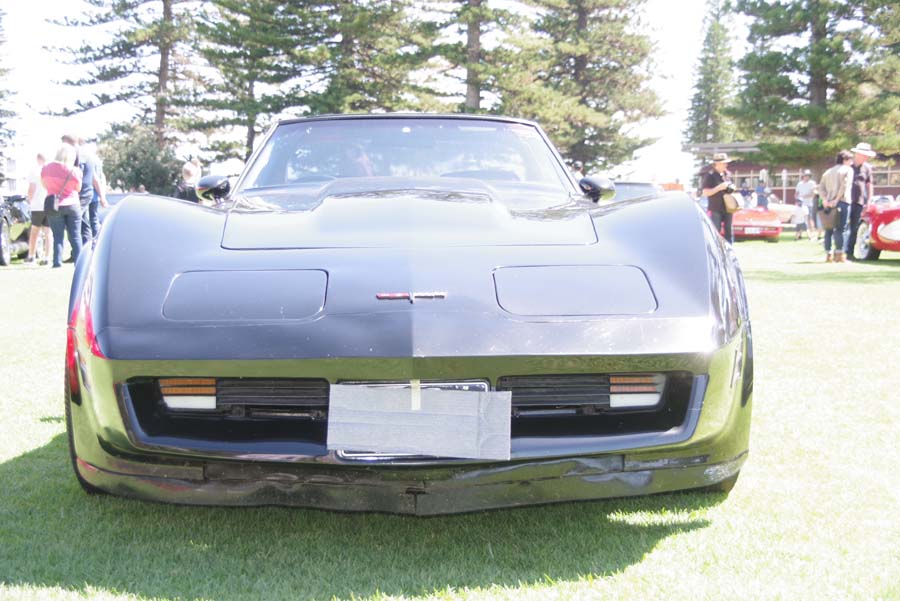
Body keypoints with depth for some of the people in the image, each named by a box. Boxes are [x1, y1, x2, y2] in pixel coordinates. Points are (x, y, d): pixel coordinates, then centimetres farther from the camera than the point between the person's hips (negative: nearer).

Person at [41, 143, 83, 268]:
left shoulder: (46, 168, -2)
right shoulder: (74, 171, -11)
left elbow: (45, 185, 10)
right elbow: (78, 189, 1)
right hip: (72, 205, -1)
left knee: (57, 236, 5)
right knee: (75, 236, 5)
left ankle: (57, 261, -2)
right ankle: (78, 261, 3)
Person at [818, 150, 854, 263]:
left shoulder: (828, 172, 21)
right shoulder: (848, 169, 3)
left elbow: (821, 187, 9)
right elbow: (845, 186, -11)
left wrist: (825, 200, -2)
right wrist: (837, 200, -13)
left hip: (829, 204, 6)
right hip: (842, 202, -5)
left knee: (828, 229, 8)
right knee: (840, 229, -8)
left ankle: (828, 255, 5)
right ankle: (839, 254, -13)